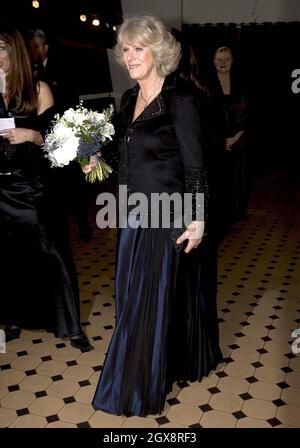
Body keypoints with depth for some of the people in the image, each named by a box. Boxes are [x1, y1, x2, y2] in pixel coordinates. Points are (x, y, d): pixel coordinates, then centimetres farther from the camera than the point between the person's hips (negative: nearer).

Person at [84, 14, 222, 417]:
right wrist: (100, 163, 2)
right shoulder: (130, 98, 10)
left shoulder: (179, 98, -13)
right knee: (134, 294, 17)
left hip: (168, 216, -8)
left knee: (155, 297, 4)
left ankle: (143, 388, 23)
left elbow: (196, 165, -14)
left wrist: (198, 219, -16)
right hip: (135, 214, 8)